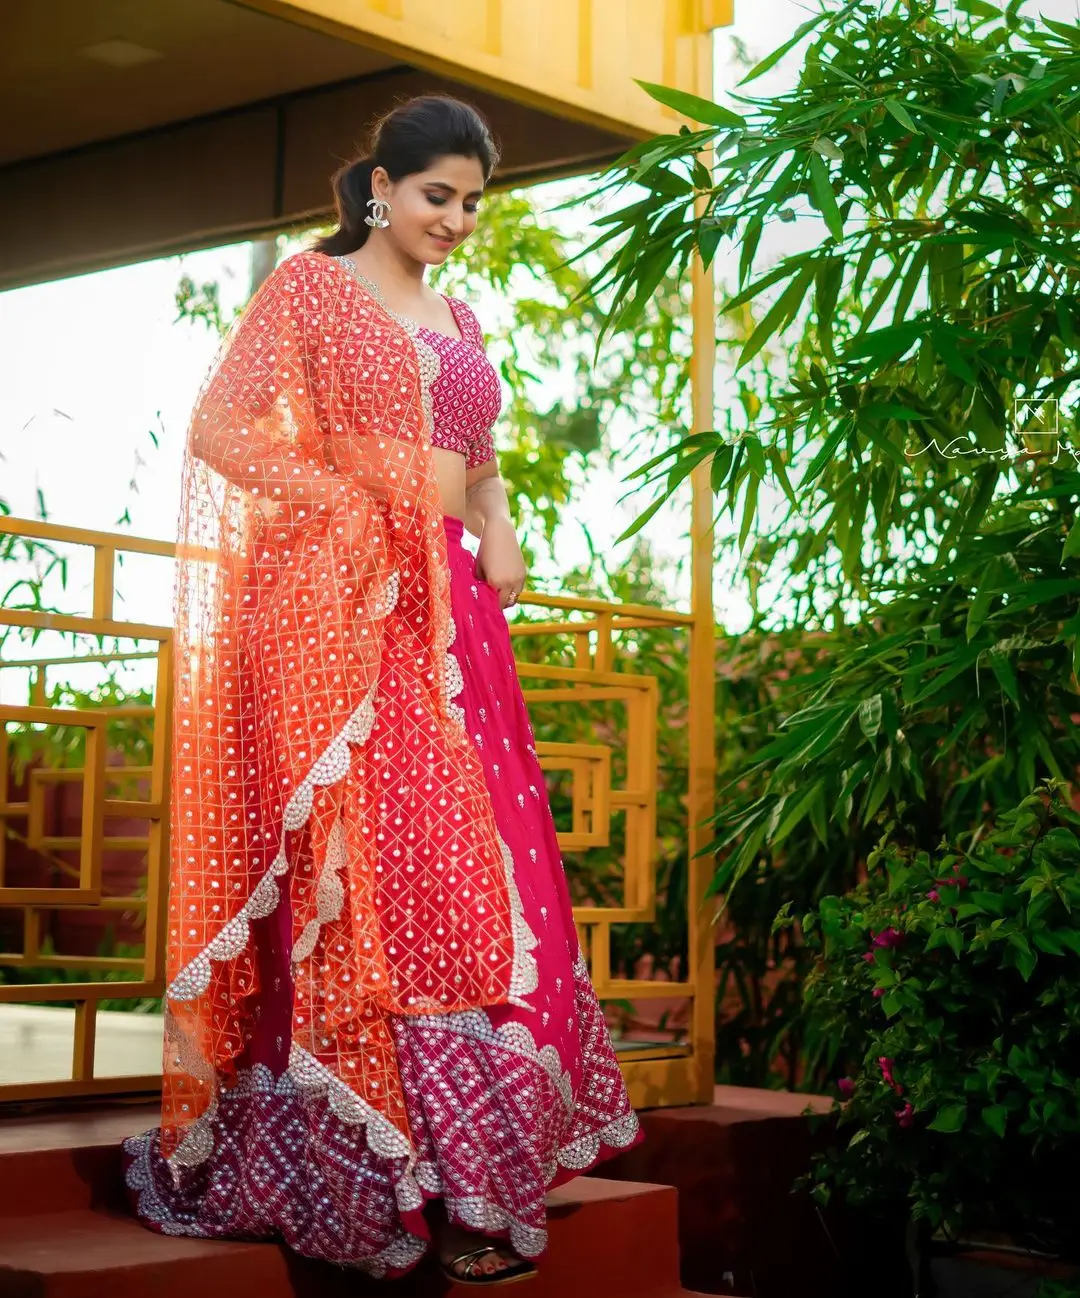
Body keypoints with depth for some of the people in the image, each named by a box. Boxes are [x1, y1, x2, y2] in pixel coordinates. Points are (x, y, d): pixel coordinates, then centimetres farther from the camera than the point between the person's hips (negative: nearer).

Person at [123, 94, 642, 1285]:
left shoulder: (458, 318, 22)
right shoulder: (309, 285, 3)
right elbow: (219, 430, -5)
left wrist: (499, 531, 7)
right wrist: (355, 507, -12)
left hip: (447, 609, 7)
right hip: (340, 612, -7)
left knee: (471, 863, 2)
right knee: (374, 863, -10)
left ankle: (464, 1172, 8)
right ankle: (425, 1178, -6)